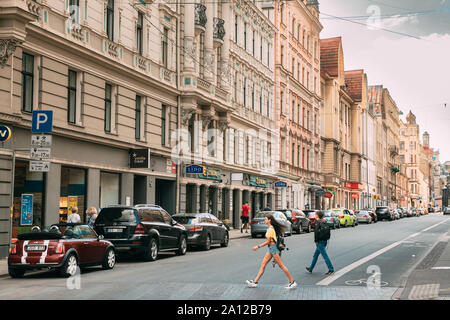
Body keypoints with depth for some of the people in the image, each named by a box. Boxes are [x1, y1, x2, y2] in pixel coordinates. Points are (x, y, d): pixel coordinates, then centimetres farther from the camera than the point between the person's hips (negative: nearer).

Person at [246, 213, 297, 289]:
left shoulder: (270, 229, -17)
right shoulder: (270, 228, 11)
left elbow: (268, 241, -17)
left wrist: (258, 246, -13)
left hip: (273, 248, -10)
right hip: (271, 249, 10)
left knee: (281, 266, -5)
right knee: (263, 265, 8)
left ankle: (292, 282, 1)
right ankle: (255, 282, 9)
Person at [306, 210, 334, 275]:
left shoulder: (317, 222, -12)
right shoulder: (324, 222, 10)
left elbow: (316, 232, -18)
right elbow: (327, 231, 12)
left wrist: (316, 241, -11)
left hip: (320, 242, -9)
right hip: (325, 240, 9)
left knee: (325, 255, -7)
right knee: (316, 255, 18)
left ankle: (331, 269, -9)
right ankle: (310, 268, 27)